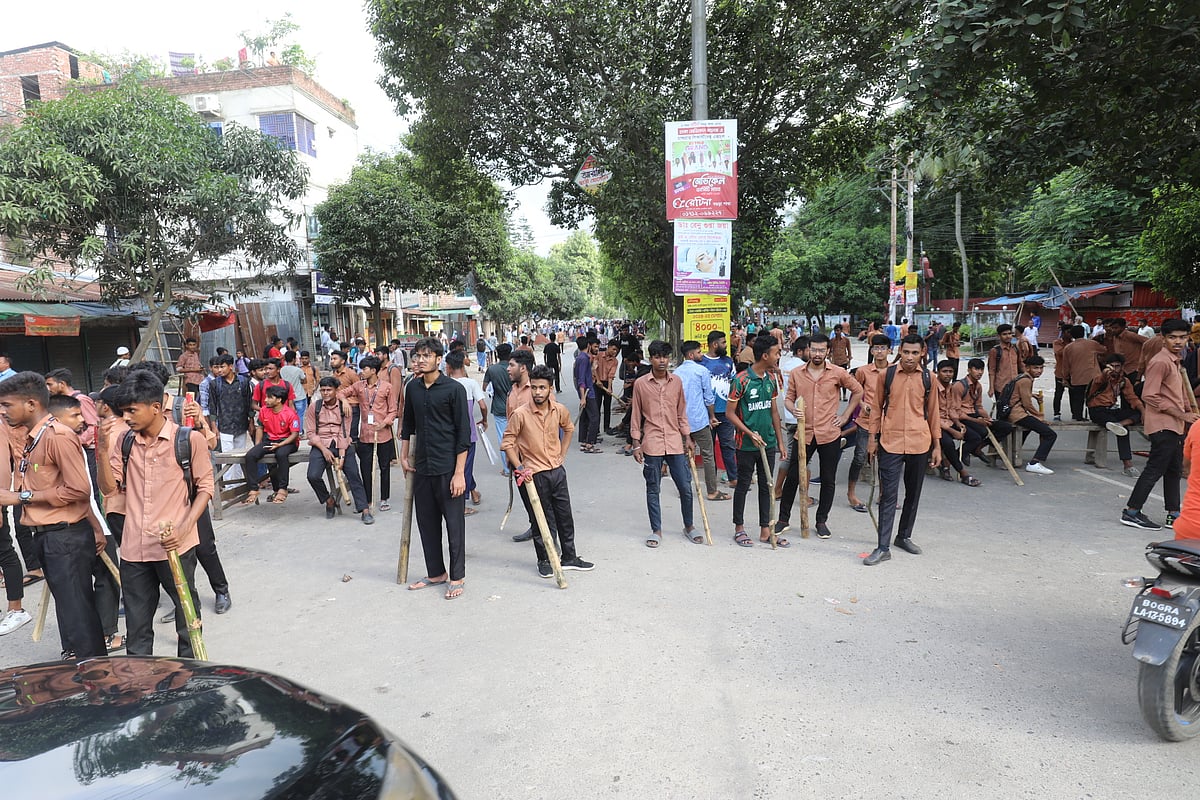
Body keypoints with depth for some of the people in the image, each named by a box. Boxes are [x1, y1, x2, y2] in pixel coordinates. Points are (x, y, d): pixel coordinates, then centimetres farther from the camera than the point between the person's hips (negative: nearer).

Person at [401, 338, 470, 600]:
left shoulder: (454, 389, -10)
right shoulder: (412, 388, 7)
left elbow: (463, 433, -11)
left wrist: (459, 472, -15)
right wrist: (404, 456, 17)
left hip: (448, 468, -6)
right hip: (422, 467, 6)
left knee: (454, 523, 4)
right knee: (427, 523, 13)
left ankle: (457, 577, 17)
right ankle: (436, 573, 28)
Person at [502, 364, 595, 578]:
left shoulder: (560, 410, -4)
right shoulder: (520, 414, -17)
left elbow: (568, 429, 18)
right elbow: (507, 443, -8)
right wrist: (519, 468, -15)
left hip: (557, 471, 4)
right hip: (533, 475, -4)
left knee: (565, 516, 14)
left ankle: (569, 557, 30)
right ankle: (544, 561, 26)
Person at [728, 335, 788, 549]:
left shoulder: (771, 378, 5)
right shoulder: (741, 380, -15)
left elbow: (774, 411, 12)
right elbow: (730, 413, -12)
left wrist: (780, 442, 11)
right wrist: (750, 434, -19)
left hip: (768, 442, 6)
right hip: (747, 444, -6)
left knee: (766, 486, 11)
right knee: (743, 485, 7)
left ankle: (765, 530, 21)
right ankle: (739, 528, 21)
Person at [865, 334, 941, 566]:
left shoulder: (927, 378, 3)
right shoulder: (885, 375, 0)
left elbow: (933, 412, 9)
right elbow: (877, 407, 6)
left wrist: (937, 445, 8)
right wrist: (873, 438, 3)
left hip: (919, 444, 2)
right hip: (890, 443, -2)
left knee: (913, 493, 14)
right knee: (888, 495, -4)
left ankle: (904, 536, 31)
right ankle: (883, 547, -2)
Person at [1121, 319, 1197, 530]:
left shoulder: (1175, 363, 17)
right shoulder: (1160, 362, -15)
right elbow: (1150, 395, -21)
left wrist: (1189, 414, 11)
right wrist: (1181, 414, -19)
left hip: (1176, 427, 10)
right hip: (1163, 426, -10)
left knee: (1174, 471, 13)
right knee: (1155, 469, -7)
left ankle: (1174, 515, 21)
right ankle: (1131, 512, -2)